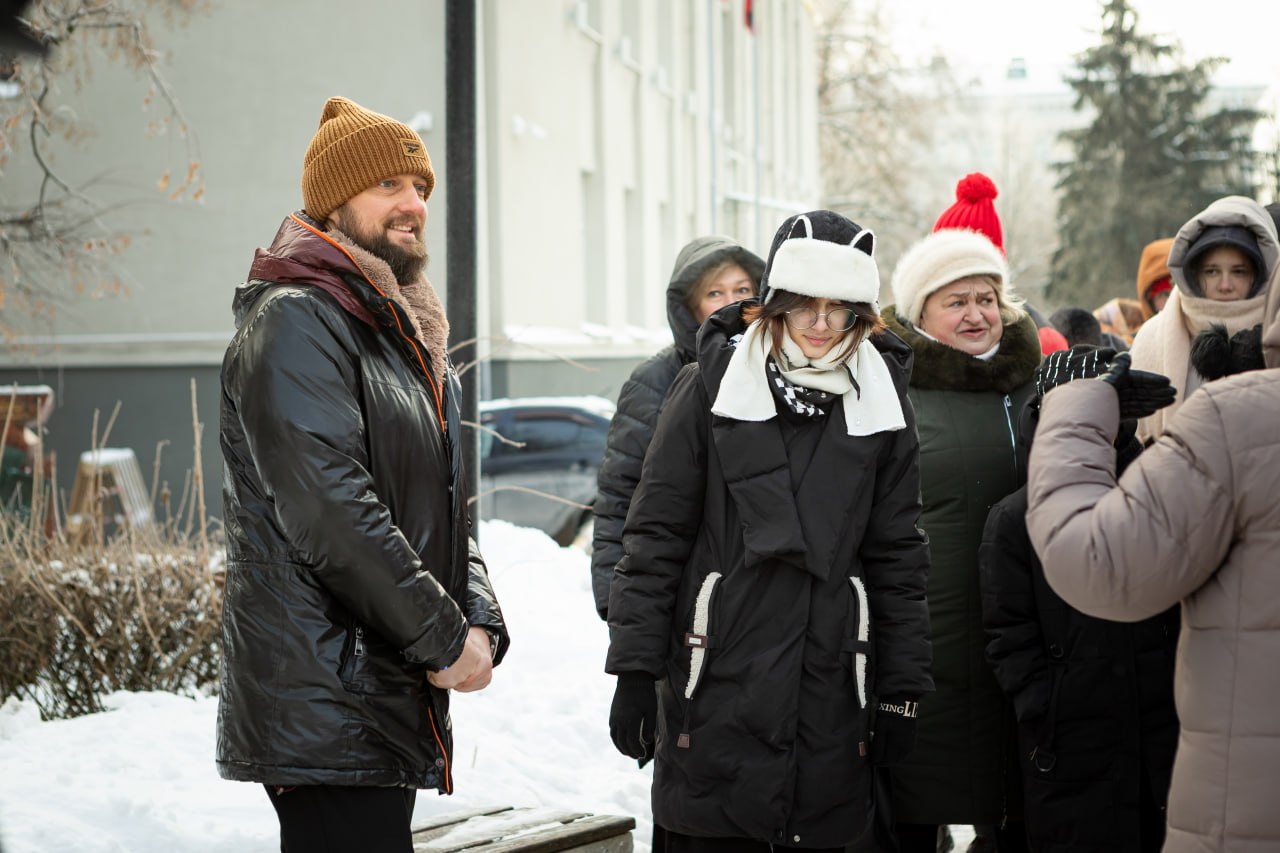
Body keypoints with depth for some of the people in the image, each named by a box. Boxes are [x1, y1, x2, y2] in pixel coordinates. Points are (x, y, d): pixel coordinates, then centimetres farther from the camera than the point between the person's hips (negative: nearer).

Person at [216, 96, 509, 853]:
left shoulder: (410, 338, 20)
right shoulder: (296, 322, -10)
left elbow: (449, 513, 19)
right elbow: (332, 514, -20)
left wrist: (481, 622, 0)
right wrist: (445, 637, -15)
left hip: (394, 700, 10)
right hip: (324, 705, -9)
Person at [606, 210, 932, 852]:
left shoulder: (880, 403, 7)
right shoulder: (711, 387, 1)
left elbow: (898, 558, 10)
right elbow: (655, 535, 0)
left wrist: (902, 693, 7)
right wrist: (635, 671, -4)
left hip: (830, 698, 2)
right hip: (716, 686, -2)